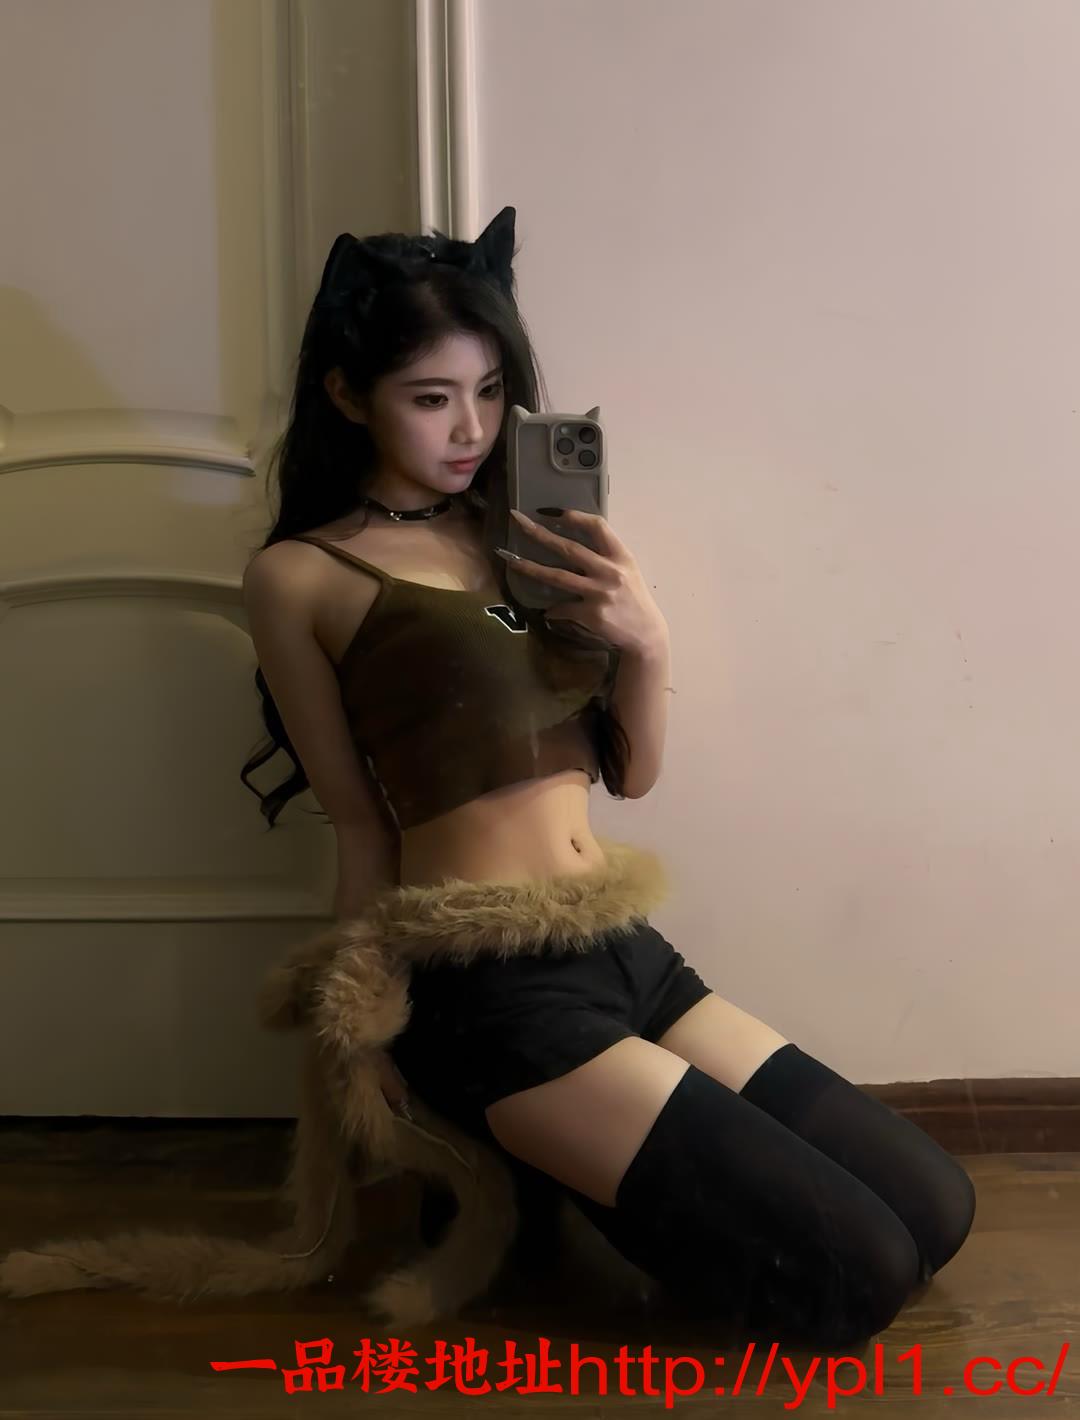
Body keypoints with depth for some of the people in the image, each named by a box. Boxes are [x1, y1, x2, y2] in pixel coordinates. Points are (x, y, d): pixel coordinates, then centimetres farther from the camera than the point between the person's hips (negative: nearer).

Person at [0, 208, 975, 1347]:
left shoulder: (526, 535, 11)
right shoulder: (301, 574, -4)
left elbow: (629, 771, 13)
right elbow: (362, 826, 0)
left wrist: (647, 642, -5)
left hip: (631, 952, 7)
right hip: (496, 991, -7)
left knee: (935, 1209, 8)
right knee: (855, 1274, -8)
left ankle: (556, 1160, 17)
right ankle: (509, 1179, 10)